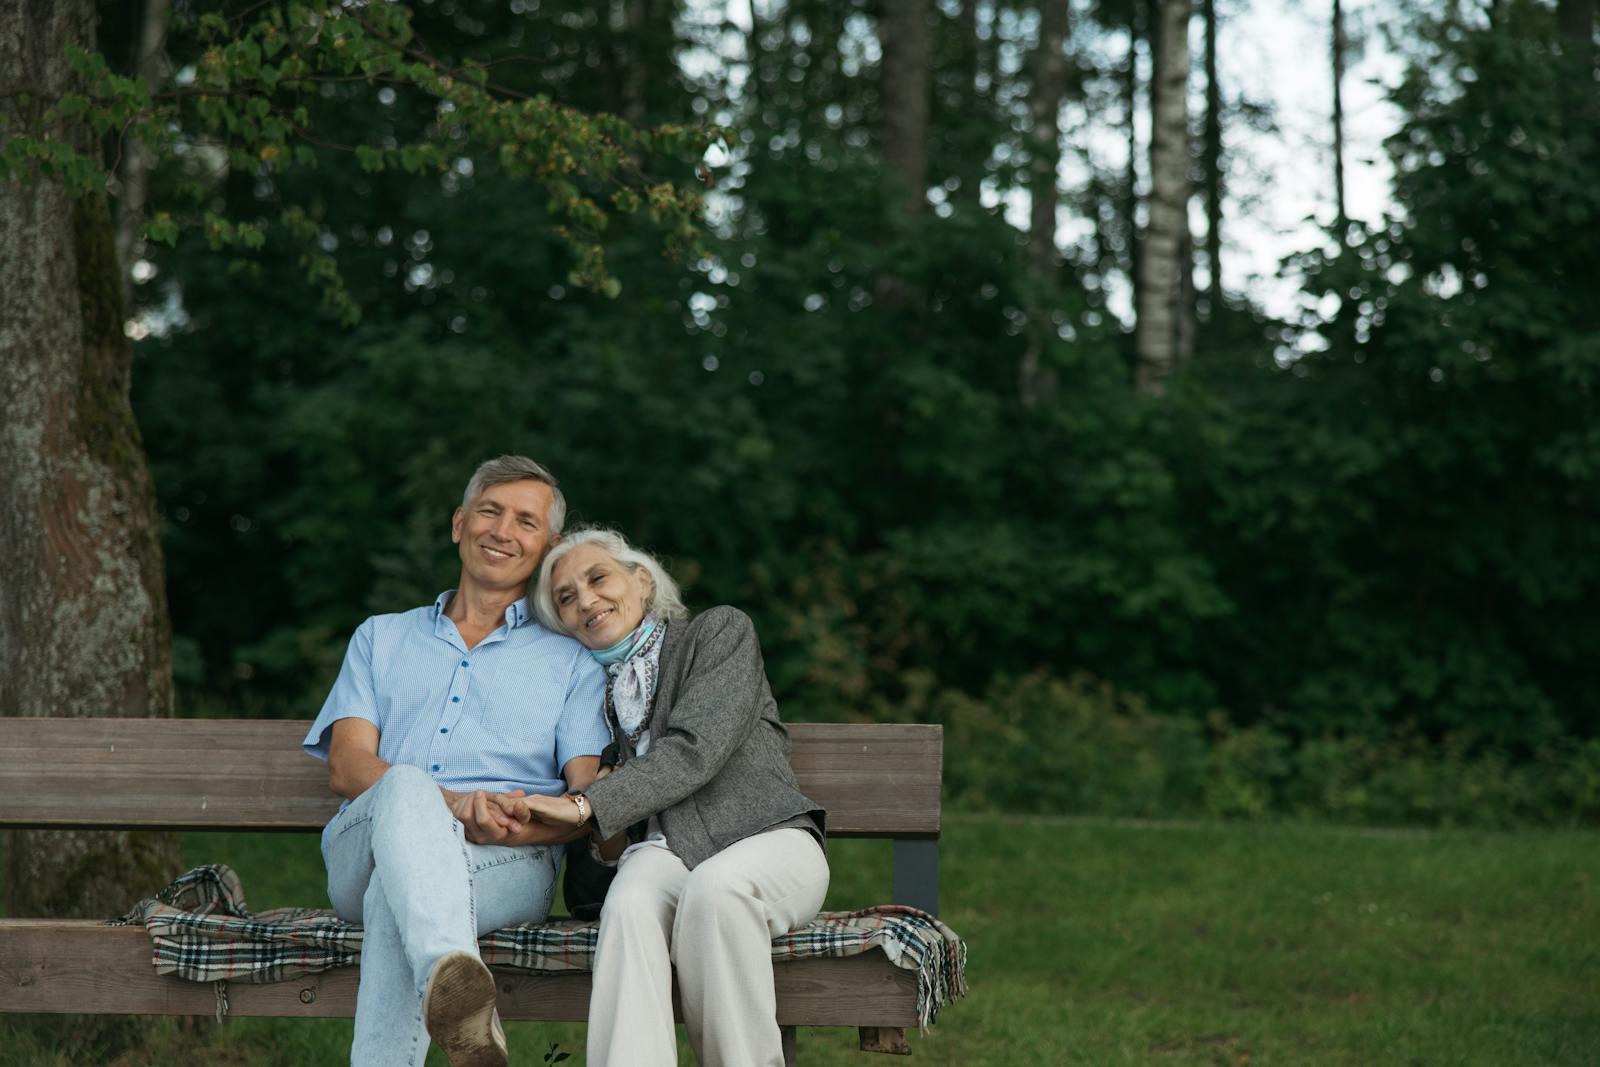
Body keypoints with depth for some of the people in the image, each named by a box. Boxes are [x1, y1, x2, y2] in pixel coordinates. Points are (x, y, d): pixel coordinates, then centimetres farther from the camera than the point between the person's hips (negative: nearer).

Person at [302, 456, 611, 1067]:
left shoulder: (572, 662, 26)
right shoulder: (382, 638, 29)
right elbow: (347, 767, 11)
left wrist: (520, 825, -15)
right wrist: (451, 805, -11)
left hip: (508, 863, 0)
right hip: (364, 848, 0)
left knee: (398, 893, -37)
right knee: (406, 791, -39)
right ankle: (457, 989, -67)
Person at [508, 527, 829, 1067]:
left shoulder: (721, 631, 8)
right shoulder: (594, 684, 24)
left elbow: (695, 749, -7)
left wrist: (585, 805, -16)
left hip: (767, 839, -3)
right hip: (662, 850, 3)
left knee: (714, 887, -38)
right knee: (629, 907, -34)